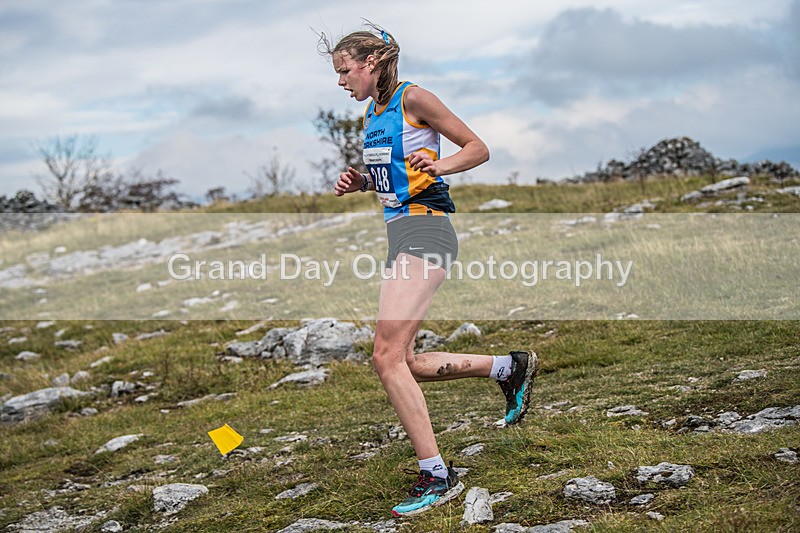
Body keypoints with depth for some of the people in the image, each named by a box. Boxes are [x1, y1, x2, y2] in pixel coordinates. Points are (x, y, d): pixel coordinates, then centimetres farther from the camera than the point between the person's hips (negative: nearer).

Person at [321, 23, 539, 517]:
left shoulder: (413, 98, -7)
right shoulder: (373, 112, 17)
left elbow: (478, 148, -4)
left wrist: (438, 166, -22)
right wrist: (361, 182, 11)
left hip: (424, 230, -10)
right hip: (400, 234, 10)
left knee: (388, 356, -17)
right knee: (405, 363, 10)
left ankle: (437, 476, -13)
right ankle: (510, 367, 25)